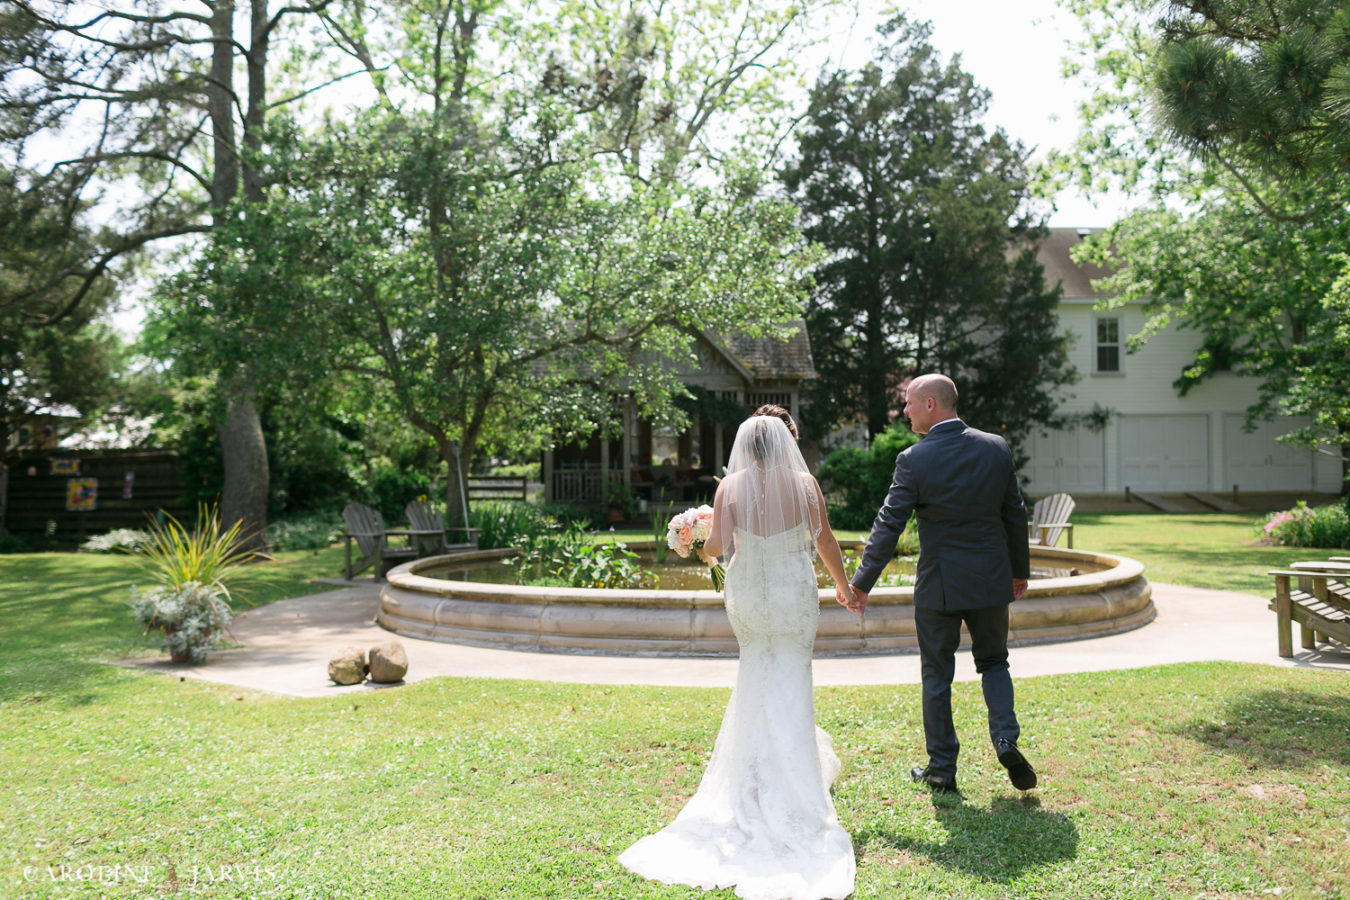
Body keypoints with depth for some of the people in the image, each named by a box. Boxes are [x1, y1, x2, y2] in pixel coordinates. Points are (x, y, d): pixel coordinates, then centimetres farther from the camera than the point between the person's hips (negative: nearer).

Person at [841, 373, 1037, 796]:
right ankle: (1006, 739, 2)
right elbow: (1015, 515, 6)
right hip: (991, 581, 3)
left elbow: (888, 527, -12)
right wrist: (1020, 570, 18)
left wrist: (861, 584, -6)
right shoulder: (997, 448, -1)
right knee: (993, 662, 21)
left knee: (937, 675, 9)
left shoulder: (914, 460, -13)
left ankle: (942, 768, 17)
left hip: (939, 585, -3)